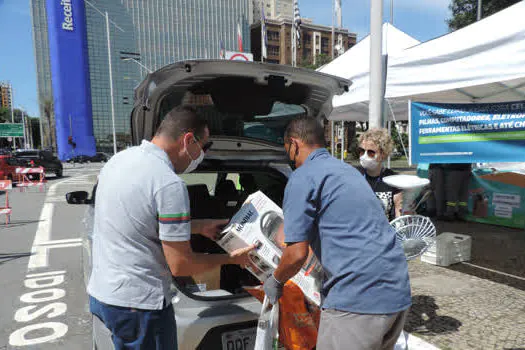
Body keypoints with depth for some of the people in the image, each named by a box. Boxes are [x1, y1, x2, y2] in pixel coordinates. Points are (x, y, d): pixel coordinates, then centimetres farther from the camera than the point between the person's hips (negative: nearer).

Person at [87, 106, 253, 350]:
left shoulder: (119, 159, 3)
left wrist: (200, 227, 18)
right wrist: (232, 259, -3)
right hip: (138, 305, -8)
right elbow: (180, 265, -19)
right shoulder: (170, 185, -24)